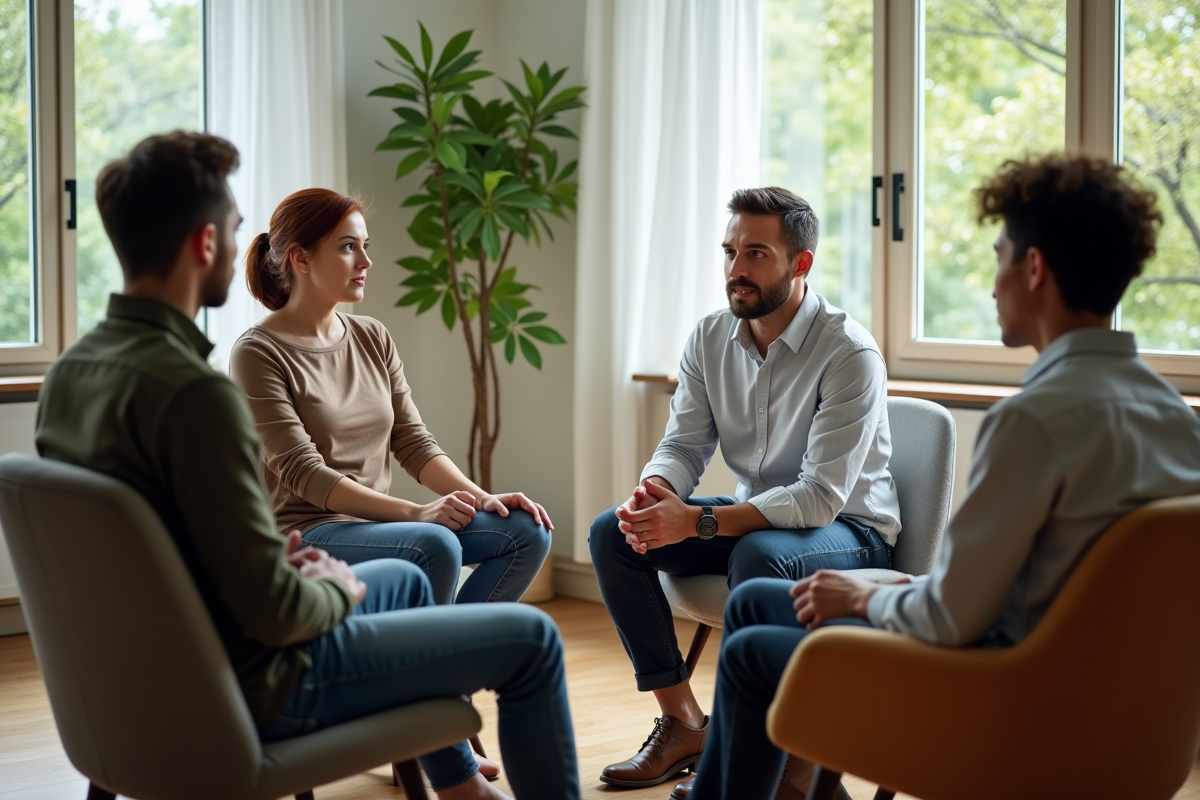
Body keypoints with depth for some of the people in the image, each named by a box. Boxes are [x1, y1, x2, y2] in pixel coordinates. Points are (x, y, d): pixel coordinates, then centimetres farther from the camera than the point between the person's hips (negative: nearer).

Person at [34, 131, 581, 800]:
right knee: (531, 638, 3)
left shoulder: (71, 370, -2)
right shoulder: (195, 393, -30)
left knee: (406, 579, 31)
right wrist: (334, 588, -7)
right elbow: (273, 611, -29)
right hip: (255, 683, -9)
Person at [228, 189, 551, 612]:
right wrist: (416, 512, -24)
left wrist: (482, 498, -8)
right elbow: (303, 474, -16)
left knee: (527, 530, -9)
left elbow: (413, 442, 9)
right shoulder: (258, 354, -9)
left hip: (376, 522, 7)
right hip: (303, 532, -7)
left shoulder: (373, 338, 12)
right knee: (435, 544, -33)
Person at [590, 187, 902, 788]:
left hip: (849, 530, -6)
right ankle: (682, 722, -7)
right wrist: (652, 492, -24)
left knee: (758, 555, -38)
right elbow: (684, 445, 1)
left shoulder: (849, 354, -23)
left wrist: (698, 521, -35)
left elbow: (821, 497, -28)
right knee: (611, 533, -12)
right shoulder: (710, 338, -2)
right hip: (753, 516, 7)